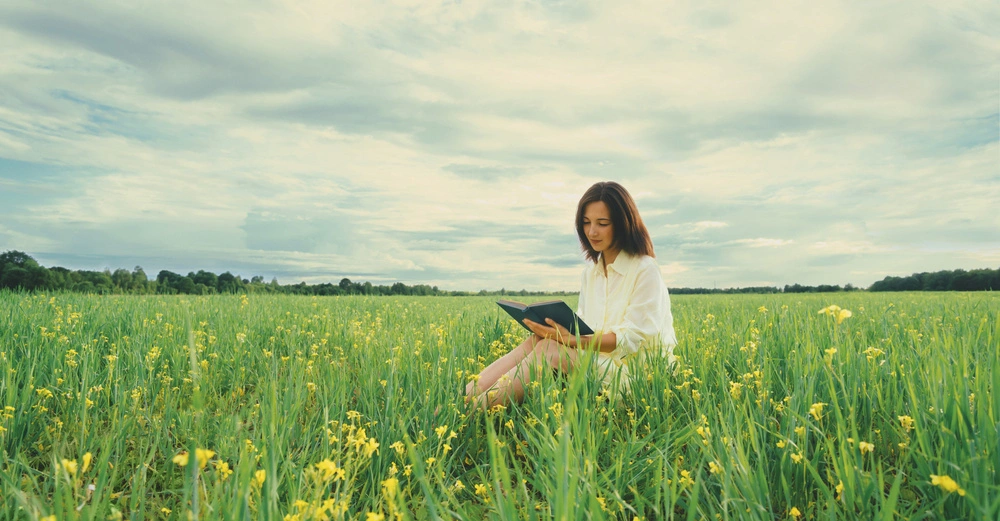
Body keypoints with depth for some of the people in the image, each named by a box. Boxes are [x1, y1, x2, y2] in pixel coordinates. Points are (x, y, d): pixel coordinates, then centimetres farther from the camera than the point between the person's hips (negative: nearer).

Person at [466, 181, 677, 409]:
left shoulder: (645, 271, -9)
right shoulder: (590, 272, 13)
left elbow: (634, 338, -17)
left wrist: (573, 340, -30)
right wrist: (566, 333, -13)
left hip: (638, 369, -6)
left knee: (549, 349, -28)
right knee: (536, 341, -21)